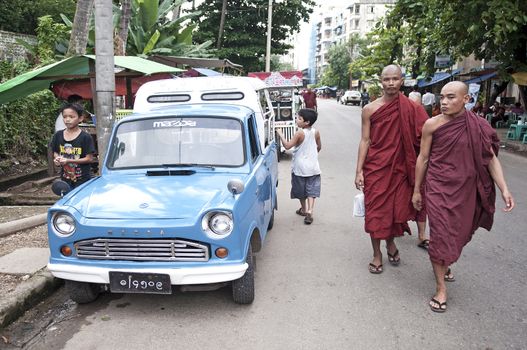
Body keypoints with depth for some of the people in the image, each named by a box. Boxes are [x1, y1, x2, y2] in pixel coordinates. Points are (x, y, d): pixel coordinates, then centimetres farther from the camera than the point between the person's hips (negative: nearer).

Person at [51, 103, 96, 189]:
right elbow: (55, 152, 16)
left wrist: (69, 160, -18)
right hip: (65, 179, 4)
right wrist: (57, 158, -8)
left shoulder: (85, 137, -10)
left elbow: (89, 158, -12)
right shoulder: (58, 135, 5)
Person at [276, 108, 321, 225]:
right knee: (311, 190, 2)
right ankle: (309, 212, -11)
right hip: (313, 167, 3)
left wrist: (280, 134, -12)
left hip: (300, 168, -3)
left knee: (301, 191, 15)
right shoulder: (316, 132, -1)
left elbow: (287, 146, -22)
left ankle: (304, 210, 30)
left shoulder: (299, 133, -17)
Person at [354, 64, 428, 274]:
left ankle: (391, 242, 40)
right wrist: (359, 171, -6)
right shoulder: (370, 109, -3)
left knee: (396, 208, 12)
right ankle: (377, 254, 20)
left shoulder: (411, 109, -2)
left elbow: (421, 140, 2)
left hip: (399, 167, 1)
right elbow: (365, 141, -2)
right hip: (375, 167, -1)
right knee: (375, 210, 4)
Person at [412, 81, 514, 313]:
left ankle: (444, 263, 46)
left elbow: (491, 158, -1)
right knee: (440, 235, -3)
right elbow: (423, 158, 0)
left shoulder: (478, 126, -4)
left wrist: (504, 189, -10)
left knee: (458, 233, 15)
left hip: (465, 189, 2)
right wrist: (416, 190, 4)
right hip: (438, 188, -2)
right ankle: (440, 288, 9)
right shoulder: (432, 125, -7)